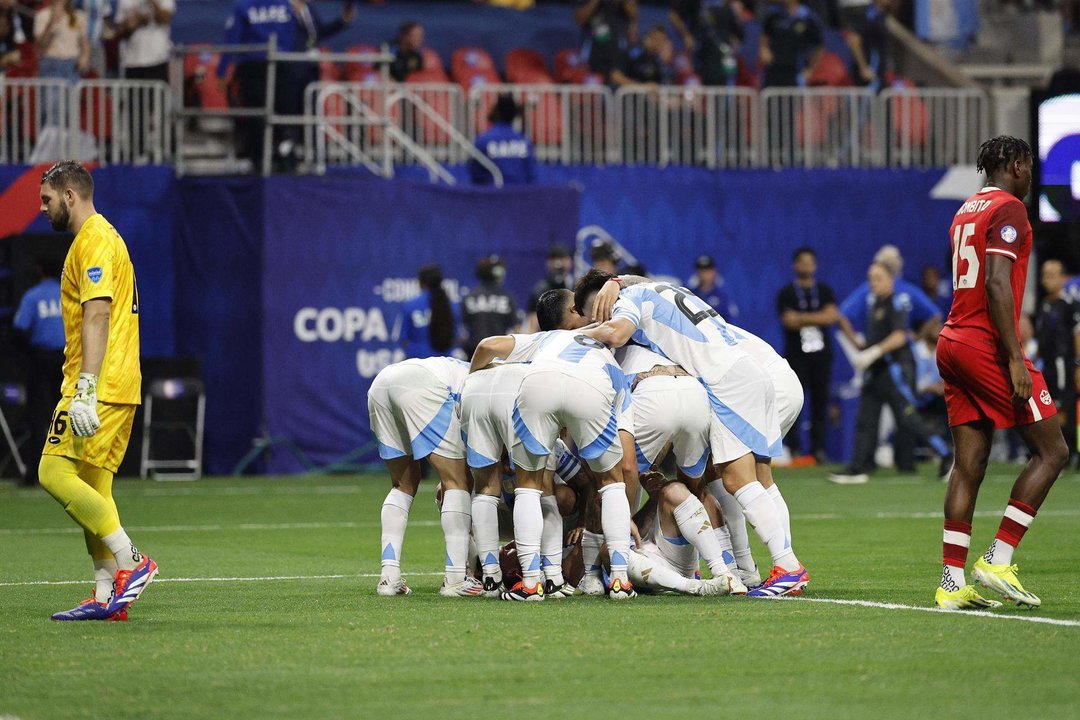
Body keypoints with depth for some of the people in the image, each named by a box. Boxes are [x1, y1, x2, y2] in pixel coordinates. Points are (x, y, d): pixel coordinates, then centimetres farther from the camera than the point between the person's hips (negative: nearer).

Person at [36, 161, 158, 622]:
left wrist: (85, 389, -27)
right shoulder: (102, 238, 22)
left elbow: (97, 316, -20)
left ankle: (130, 561, -15)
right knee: (92, 488, 7)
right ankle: (107, 596, 4)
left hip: (100, 387, -10)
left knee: (55, 472, -14)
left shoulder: (94, 241, -10)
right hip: (117, 390, 10)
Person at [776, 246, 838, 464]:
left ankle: (818, 449, 2)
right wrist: (817, 318, -10)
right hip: (796, 354, -2)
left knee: (820, 401, 0)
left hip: (821, 355, 2)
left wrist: (802, 318, -9)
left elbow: (832, 315, -4)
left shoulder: (825, 292, 12)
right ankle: (794, 450, -6)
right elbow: (789, 321, -9)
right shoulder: (786, 294, 5)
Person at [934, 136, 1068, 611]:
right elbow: (996, 283, -19)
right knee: (1051, 450, -2)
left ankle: (952, 581, 2)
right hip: (988, 346, -9)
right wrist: (1015, 360, -21)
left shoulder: (966, 212, 19)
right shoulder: (1008, 209, -9)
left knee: (969, 464, 7)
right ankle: (998, 559, -8)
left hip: (953, 343, 9)